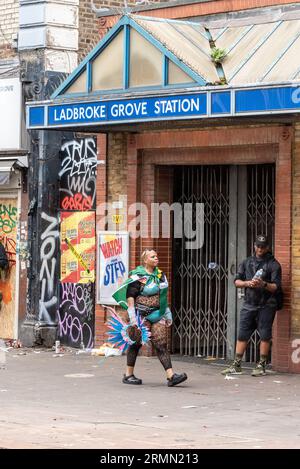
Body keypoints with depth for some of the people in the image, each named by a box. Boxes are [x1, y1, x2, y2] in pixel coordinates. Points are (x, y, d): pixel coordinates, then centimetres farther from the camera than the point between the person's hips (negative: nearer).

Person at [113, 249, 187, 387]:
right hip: (142, 315, -6)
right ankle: (129, 375, 15)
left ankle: (170, 375, -9)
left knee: (161, 344, -1)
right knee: (136, 343, 3)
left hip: (157, 315, 6)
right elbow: (130, 295, -12)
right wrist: (132, 315, -18)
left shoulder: (160, 274, 15)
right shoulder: (138, 276, -9)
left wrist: (167, 313, 22)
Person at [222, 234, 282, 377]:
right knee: (242, 335, 3)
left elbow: (276, 287, -6)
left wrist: (264, 284, -23)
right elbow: (237, 281, 9)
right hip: (249, 305, 4)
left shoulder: (273, 264, 0)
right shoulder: (247, 262, 14)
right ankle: (236, 365, 8)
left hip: (266, 306, -4)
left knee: (265, 336, -2)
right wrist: (247, 283, -10)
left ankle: (261, 366, 5)